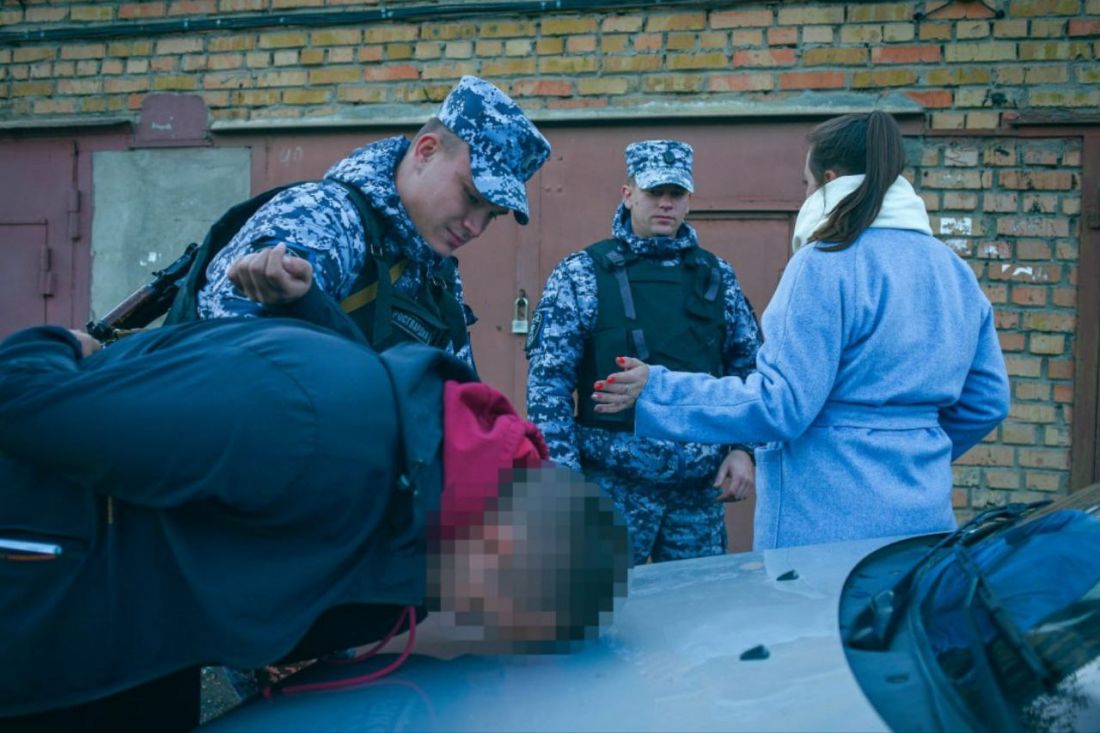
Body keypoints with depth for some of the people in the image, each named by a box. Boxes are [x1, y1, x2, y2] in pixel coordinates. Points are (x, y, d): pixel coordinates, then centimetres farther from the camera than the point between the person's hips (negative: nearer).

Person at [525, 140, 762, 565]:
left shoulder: (717, 276, 9)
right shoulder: (582, 275, -2)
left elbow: (750, 371, 14)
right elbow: (547, 382, -5)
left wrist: (745, 450, 2)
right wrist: (565, 475, -12)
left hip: (701, 486, 4)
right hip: (613, 483, -3)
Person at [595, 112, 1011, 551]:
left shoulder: (824, 264, -14)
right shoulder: (953, 270, 7)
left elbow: (782, 403, -19)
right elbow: (988, 400, 12)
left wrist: (657, 391, -14)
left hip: (827, 519, -7)